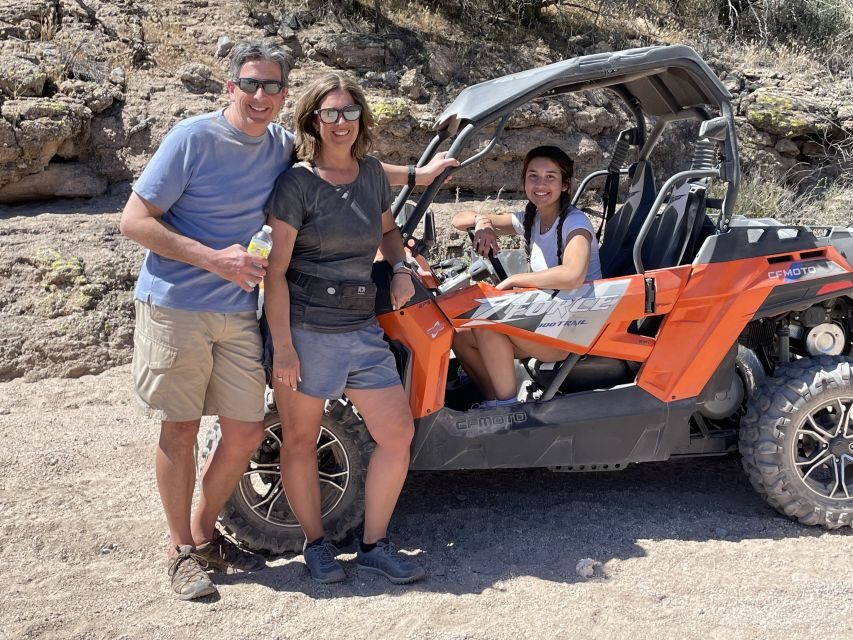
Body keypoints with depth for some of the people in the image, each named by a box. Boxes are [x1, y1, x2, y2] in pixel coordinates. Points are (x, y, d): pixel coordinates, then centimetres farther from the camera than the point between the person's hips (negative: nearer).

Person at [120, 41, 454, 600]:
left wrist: (414, 176, 20)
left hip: (238, 312, 5)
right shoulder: (194, 138, -12)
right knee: (181, 429, 3)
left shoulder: (281, 145, 5)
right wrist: (214, 259, -20)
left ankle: (205, 534, 27)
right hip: (175, 307, -5)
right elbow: (134, 220, -12)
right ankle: (183, 551, 20)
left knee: (247, 432, 6)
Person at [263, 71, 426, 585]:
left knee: (398, 433, 4)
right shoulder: (298, 184, -11)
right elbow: (276, 270, -12)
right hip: (305, 330, -5)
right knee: (301, 441, 8)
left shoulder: (372, 173, 6)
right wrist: (282, 348, -16)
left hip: (362, 328, 6)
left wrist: (401, 269, 4)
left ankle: (375, 544, 19)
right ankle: (316, 545, 27)